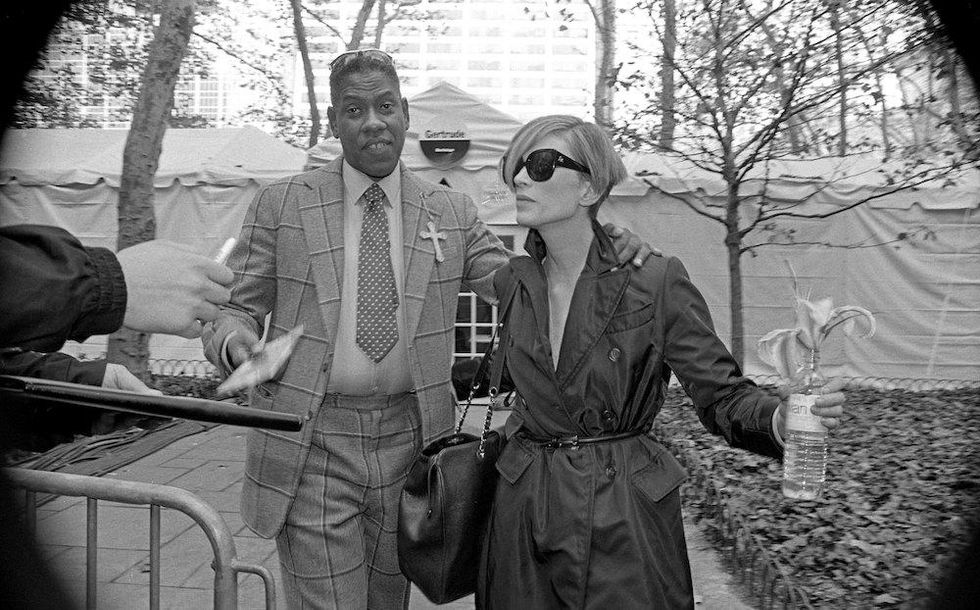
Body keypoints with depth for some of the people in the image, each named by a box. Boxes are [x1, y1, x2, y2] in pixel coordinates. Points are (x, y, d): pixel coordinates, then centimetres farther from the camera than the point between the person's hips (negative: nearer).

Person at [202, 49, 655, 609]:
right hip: (311, 445, -2)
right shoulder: (280, 205, 0)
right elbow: (235, 306, 4)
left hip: (408, 439, 3)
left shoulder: (452, 213, 5)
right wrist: (234, 341, -21)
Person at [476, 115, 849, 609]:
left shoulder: (655, 281, -14)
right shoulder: (513, 281, -1)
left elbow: (720, 394, -11)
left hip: (624, 517, -3)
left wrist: (779, 419, -29)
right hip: (522, 507, 4)